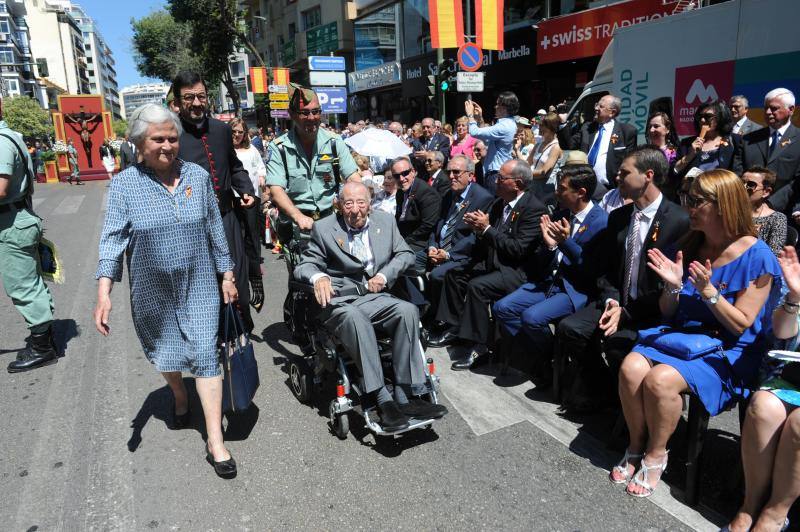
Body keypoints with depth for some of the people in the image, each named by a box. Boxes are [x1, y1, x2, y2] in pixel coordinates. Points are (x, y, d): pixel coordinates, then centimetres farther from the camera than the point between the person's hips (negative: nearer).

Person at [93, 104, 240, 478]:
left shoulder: (198, 176, -1)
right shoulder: (124, 184, -6)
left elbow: (215, 229, 5)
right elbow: (112, 239, -10)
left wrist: (227, 275, 6)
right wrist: (104, 293, -20)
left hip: (199, 285, 0)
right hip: (153, 291, 0)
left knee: (205, 354, -3)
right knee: (166, 353, 18)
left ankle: (215, 441, 3)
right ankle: (179, 398, 49)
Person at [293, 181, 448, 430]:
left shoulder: (385, 221, 12)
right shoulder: (323, 228, 3)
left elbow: (405, 254, 15)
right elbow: (304, 265, 3)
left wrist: (384, 275, -4)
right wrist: (318, 277, -22)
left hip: (375, 297, 3)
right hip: (339, 301, -3)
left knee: (407, 310, -28)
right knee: (353, 317, -38)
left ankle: (404, 395, -26)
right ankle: (382, 399, -35)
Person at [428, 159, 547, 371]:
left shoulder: (534, 209, -17)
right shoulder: (500, 202, 8)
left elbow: (518, 249, -24)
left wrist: (487, 228, -20)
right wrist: (478, 227, -8)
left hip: (517, 270, -9)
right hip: (493, 260, 9)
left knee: (477, 286, -27)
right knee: (454, 274, 5)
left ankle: (477, 347, -15)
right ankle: (454, 328, 15)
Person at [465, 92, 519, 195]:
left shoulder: (504, 126, -21)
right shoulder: (508, 123, 12)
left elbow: (475, 132, -22)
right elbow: (486, 140, 17)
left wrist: (470, 115, -4)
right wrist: (480, 118, 12)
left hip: (496, 174, -10)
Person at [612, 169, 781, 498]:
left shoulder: (757, 257, -10)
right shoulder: (688, 247, 5)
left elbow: (740, 325, -10)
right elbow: (668, 313, 8)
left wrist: (708, 291, -24)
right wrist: (673, 285, -13)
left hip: (727, 352, -5)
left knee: (661, 379, -31)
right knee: (631, 368, -24)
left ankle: (655, 455, -5)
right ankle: (637, 446, -2)